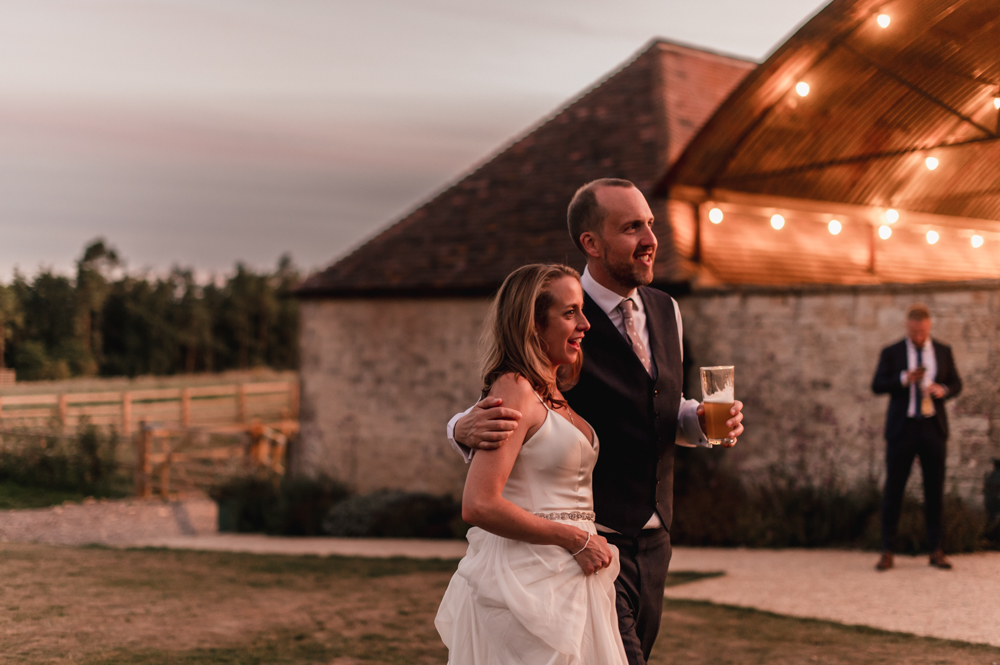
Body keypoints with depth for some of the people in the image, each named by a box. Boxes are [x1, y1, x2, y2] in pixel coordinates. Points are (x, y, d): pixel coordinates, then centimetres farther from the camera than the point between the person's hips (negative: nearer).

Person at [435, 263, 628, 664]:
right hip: (528, 582, -9)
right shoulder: (514, 390, -14)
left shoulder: (554, 394, 14)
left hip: (567, 579, 9)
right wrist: (575, 538, -15)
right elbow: (478, 505, -21)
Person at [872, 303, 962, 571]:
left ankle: (936, 551, 12)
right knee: (893, 490, -2)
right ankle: (887, 551, 4)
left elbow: (956, 384, 10)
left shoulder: (943, 351, 8)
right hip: (902, 428, -2)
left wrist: (943, 390, -12)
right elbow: (877, 386, -6)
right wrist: (905, 378, -21)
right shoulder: (891, 353, 1)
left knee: (935, 490, 4)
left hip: (933, 428, 2)